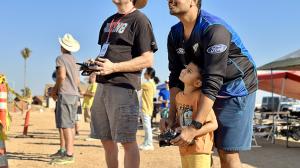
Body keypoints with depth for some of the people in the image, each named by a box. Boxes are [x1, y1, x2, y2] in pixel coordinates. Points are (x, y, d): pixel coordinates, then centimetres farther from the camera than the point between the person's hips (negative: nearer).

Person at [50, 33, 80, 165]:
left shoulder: (61, 58, -6)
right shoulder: (74, 60, 20)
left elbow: (61, 76, -20)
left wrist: (56, 89, -4)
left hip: (65, 94, -9)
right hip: (74, 94, 9)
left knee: (66, 125, -12)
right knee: (68, 124, 14)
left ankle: (69, 154, -16)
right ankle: (63, 150, 20)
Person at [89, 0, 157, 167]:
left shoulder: (139, 19, -6)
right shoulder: (109, 21, 19)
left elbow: (148, 60, -12)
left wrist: (113, 67, -19)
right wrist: (95, 64, 4)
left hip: (123, 87, -8)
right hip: (103, 86, 8)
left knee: (127, 140, -3)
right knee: (106, 140, 14)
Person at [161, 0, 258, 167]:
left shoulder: (214, 29, -26)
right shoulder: (175, 34, -1)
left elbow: (213, 81, -31)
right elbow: (176, 77, 2)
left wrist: (195, 127, -33)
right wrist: (172, 116, -7)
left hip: (237, 90, -7)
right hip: (211, 93, 7)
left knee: (228, 153, -9)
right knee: (221, 150, 9)